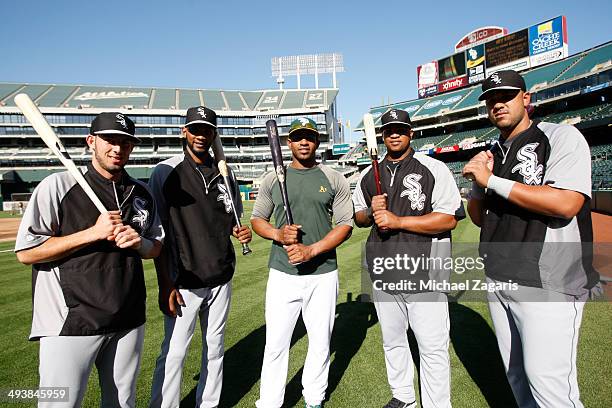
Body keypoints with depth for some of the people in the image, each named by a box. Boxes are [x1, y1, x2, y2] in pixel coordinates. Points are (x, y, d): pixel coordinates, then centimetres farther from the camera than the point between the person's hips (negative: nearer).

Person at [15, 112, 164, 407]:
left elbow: (157, 247, 13)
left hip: (129, 321, 5)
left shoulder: (142, 193, 6)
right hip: (70, 323, -4)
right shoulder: (57, 186, -8)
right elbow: (25, 252, -11)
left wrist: (139, 243, -10)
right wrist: (93, 233, -20)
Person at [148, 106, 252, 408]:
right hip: (183, 281, -4)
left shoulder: (225, 174, 6)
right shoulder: (165, 173, -7)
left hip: (221, 278, 5)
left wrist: (239, 232, -7)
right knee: (174, 353, 1)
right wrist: (165, 284, -12)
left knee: (215, 347, 17)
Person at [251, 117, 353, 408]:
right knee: (275, 344, 4)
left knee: (320, 342, 12)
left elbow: (345, 225, -2)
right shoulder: (272, 179, 6)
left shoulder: (334, 179, 3)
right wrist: (278, 234, -11)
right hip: (282, 274, 0)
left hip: (323, 274, 0)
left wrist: (311, 250, -15)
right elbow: (257, 219, 11)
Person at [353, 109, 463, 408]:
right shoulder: (368, 176, 10)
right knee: (392, 341, 19)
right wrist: (372, 213, -6)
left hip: (425, 273, -5)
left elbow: (449, 219, -14)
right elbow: (358, 217, 17)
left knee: (433, 347, 1)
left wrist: (398, 221, -20)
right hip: (383, 272, 5)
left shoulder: (434, 169, -5)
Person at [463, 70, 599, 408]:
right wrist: (477, 182, -5)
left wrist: (492, 180, -19)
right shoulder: (491, 155, 13)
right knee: (515, 374, 17)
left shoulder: (562, 137, -6)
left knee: (547, 380, -3)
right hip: (498, 279, 7)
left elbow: (566, 204, -22)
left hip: (548, 284, -6)